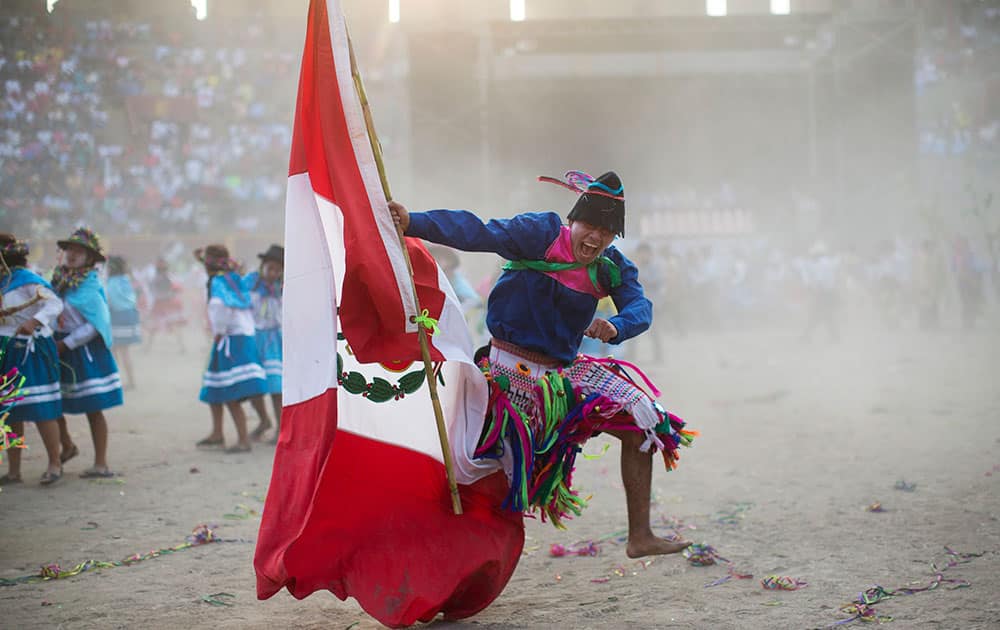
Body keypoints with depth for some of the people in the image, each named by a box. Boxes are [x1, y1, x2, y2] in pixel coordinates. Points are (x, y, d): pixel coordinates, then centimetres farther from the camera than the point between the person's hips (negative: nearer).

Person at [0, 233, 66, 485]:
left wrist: (34, 322, -35)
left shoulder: (27, 280, -13)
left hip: (30, 353, -8)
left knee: (41, 410, -6)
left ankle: (55, 464, 4)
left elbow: (55, 304, -22)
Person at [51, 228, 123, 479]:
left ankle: (101, 464, 8)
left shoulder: (89, 286, -12)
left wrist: (66, 344, -16)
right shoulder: (58, 279, 6)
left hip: (84, 351, -6)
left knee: (93, 408, 0)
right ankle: (67, 446, 31)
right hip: (59, 348, 6)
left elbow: (95, 324, -15)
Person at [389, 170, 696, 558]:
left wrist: (616, 328, -38)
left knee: (642, 427, 3)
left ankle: (640, 536, 9)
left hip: (564, 374, 6)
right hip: (513, 373, -6)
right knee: (505, 470, -7)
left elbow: (639, 307, -14)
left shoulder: (613, 268, 1)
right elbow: (478, 233, -25)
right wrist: (414, 223, -37)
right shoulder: (542, 234, -15)